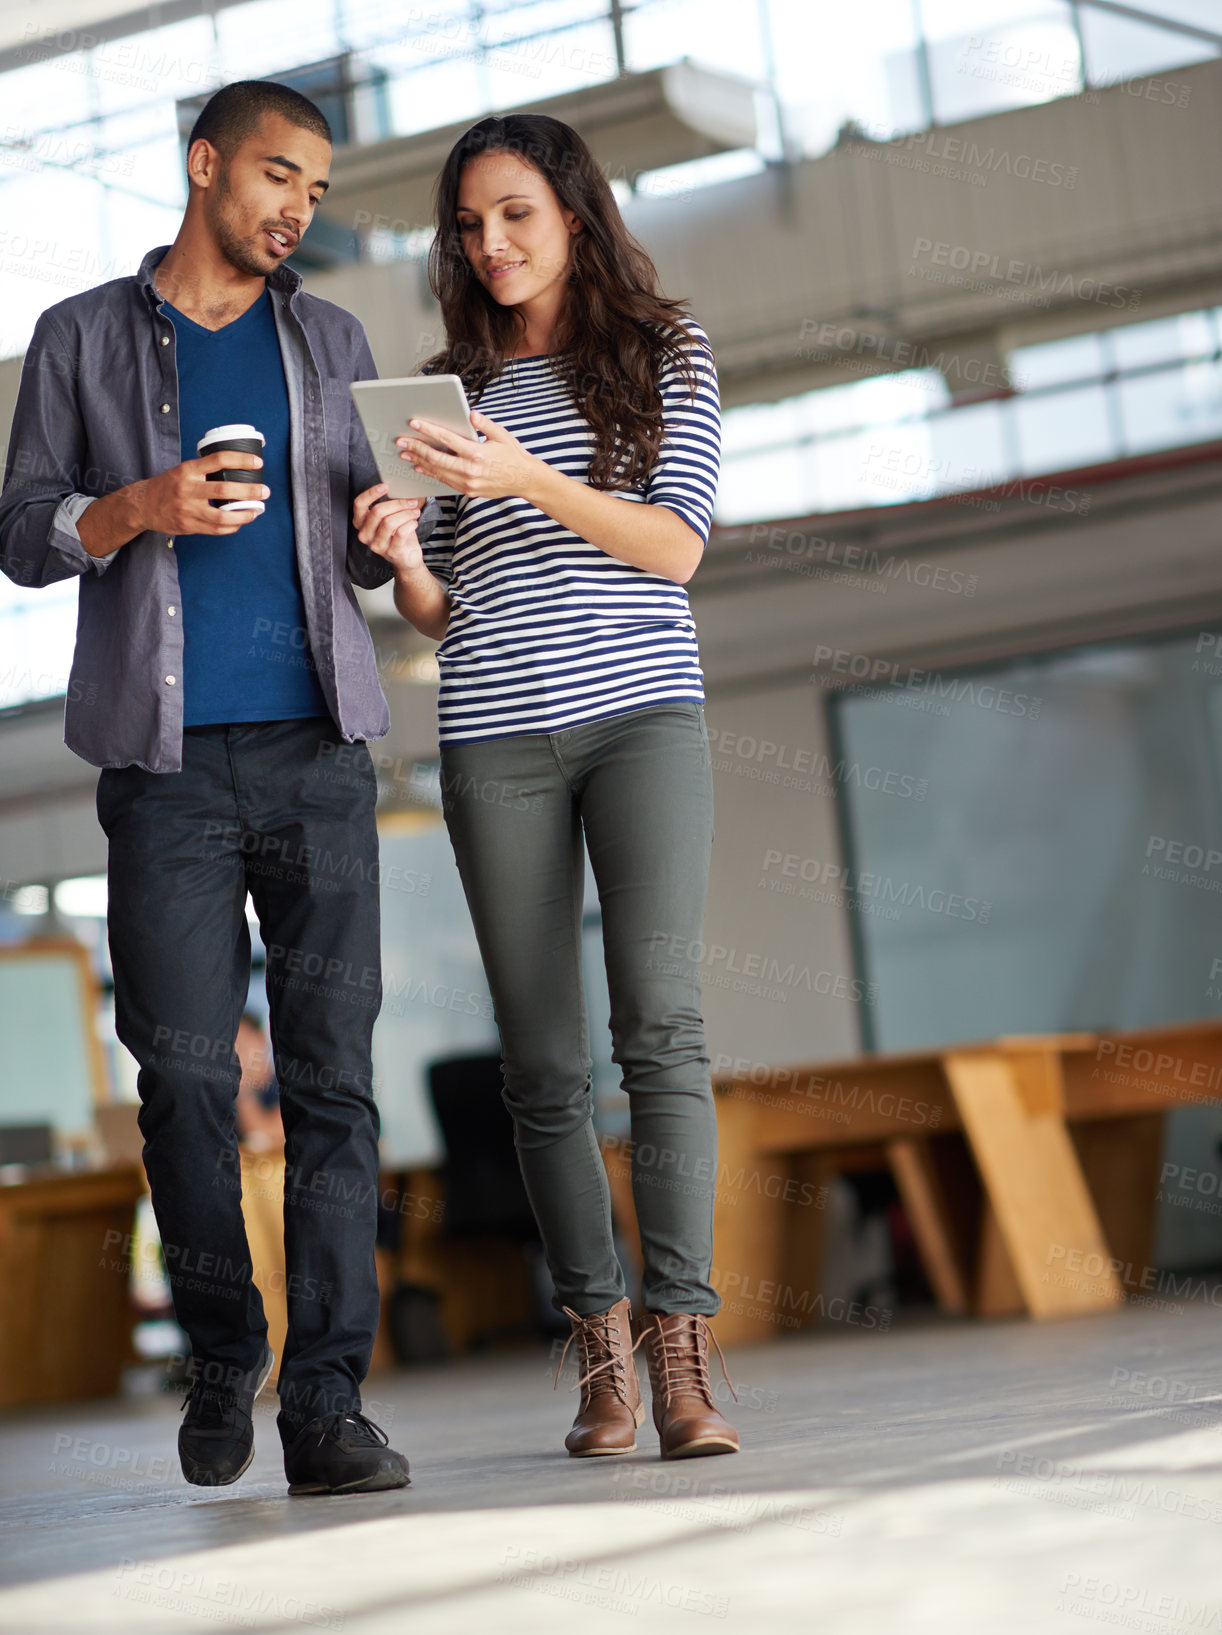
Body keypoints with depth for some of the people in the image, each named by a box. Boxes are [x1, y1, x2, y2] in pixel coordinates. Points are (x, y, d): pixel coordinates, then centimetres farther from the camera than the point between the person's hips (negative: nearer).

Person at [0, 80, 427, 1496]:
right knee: (186, 1076, -4)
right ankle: (222, 1355, 17)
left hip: (317, 751, 2)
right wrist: (138, 508, -11)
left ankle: (325, 1405, -6)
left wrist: (388, 533, -5)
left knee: (330, 1075, -6)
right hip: (167, 759, -2)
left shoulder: (330, 343, 17)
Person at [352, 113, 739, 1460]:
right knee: (541, 1064, 0)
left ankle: (679, 1351, -19)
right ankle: (598, 1349, 6)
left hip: (642, 712, -2)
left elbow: (676, 549, -3)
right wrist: (402, 557, -8)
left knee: (660, 1021, -16)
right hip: (497, 736, 3)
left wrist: (531, 480, -16)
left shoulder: (666, 353, 9)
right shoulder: (454, 386, 15)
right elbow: (438, 614, 14)